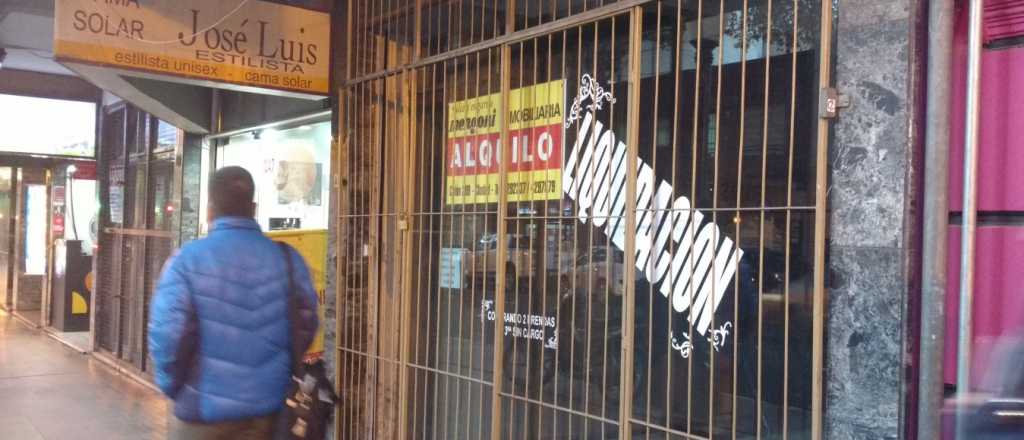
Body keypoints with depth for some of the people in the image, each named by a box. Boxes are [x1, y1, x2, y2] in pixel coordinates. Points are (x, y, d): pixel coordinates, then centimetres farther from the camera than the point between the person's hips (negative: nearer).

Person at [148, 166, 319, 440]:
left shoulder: (187, 260, -11)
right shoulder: (288, 259, -4)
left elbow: (167, 334, -16)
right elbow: (304, 329, -3)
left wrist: (172, 386, 2)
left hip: (205, 409, -2)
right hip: (268, 408, 2)